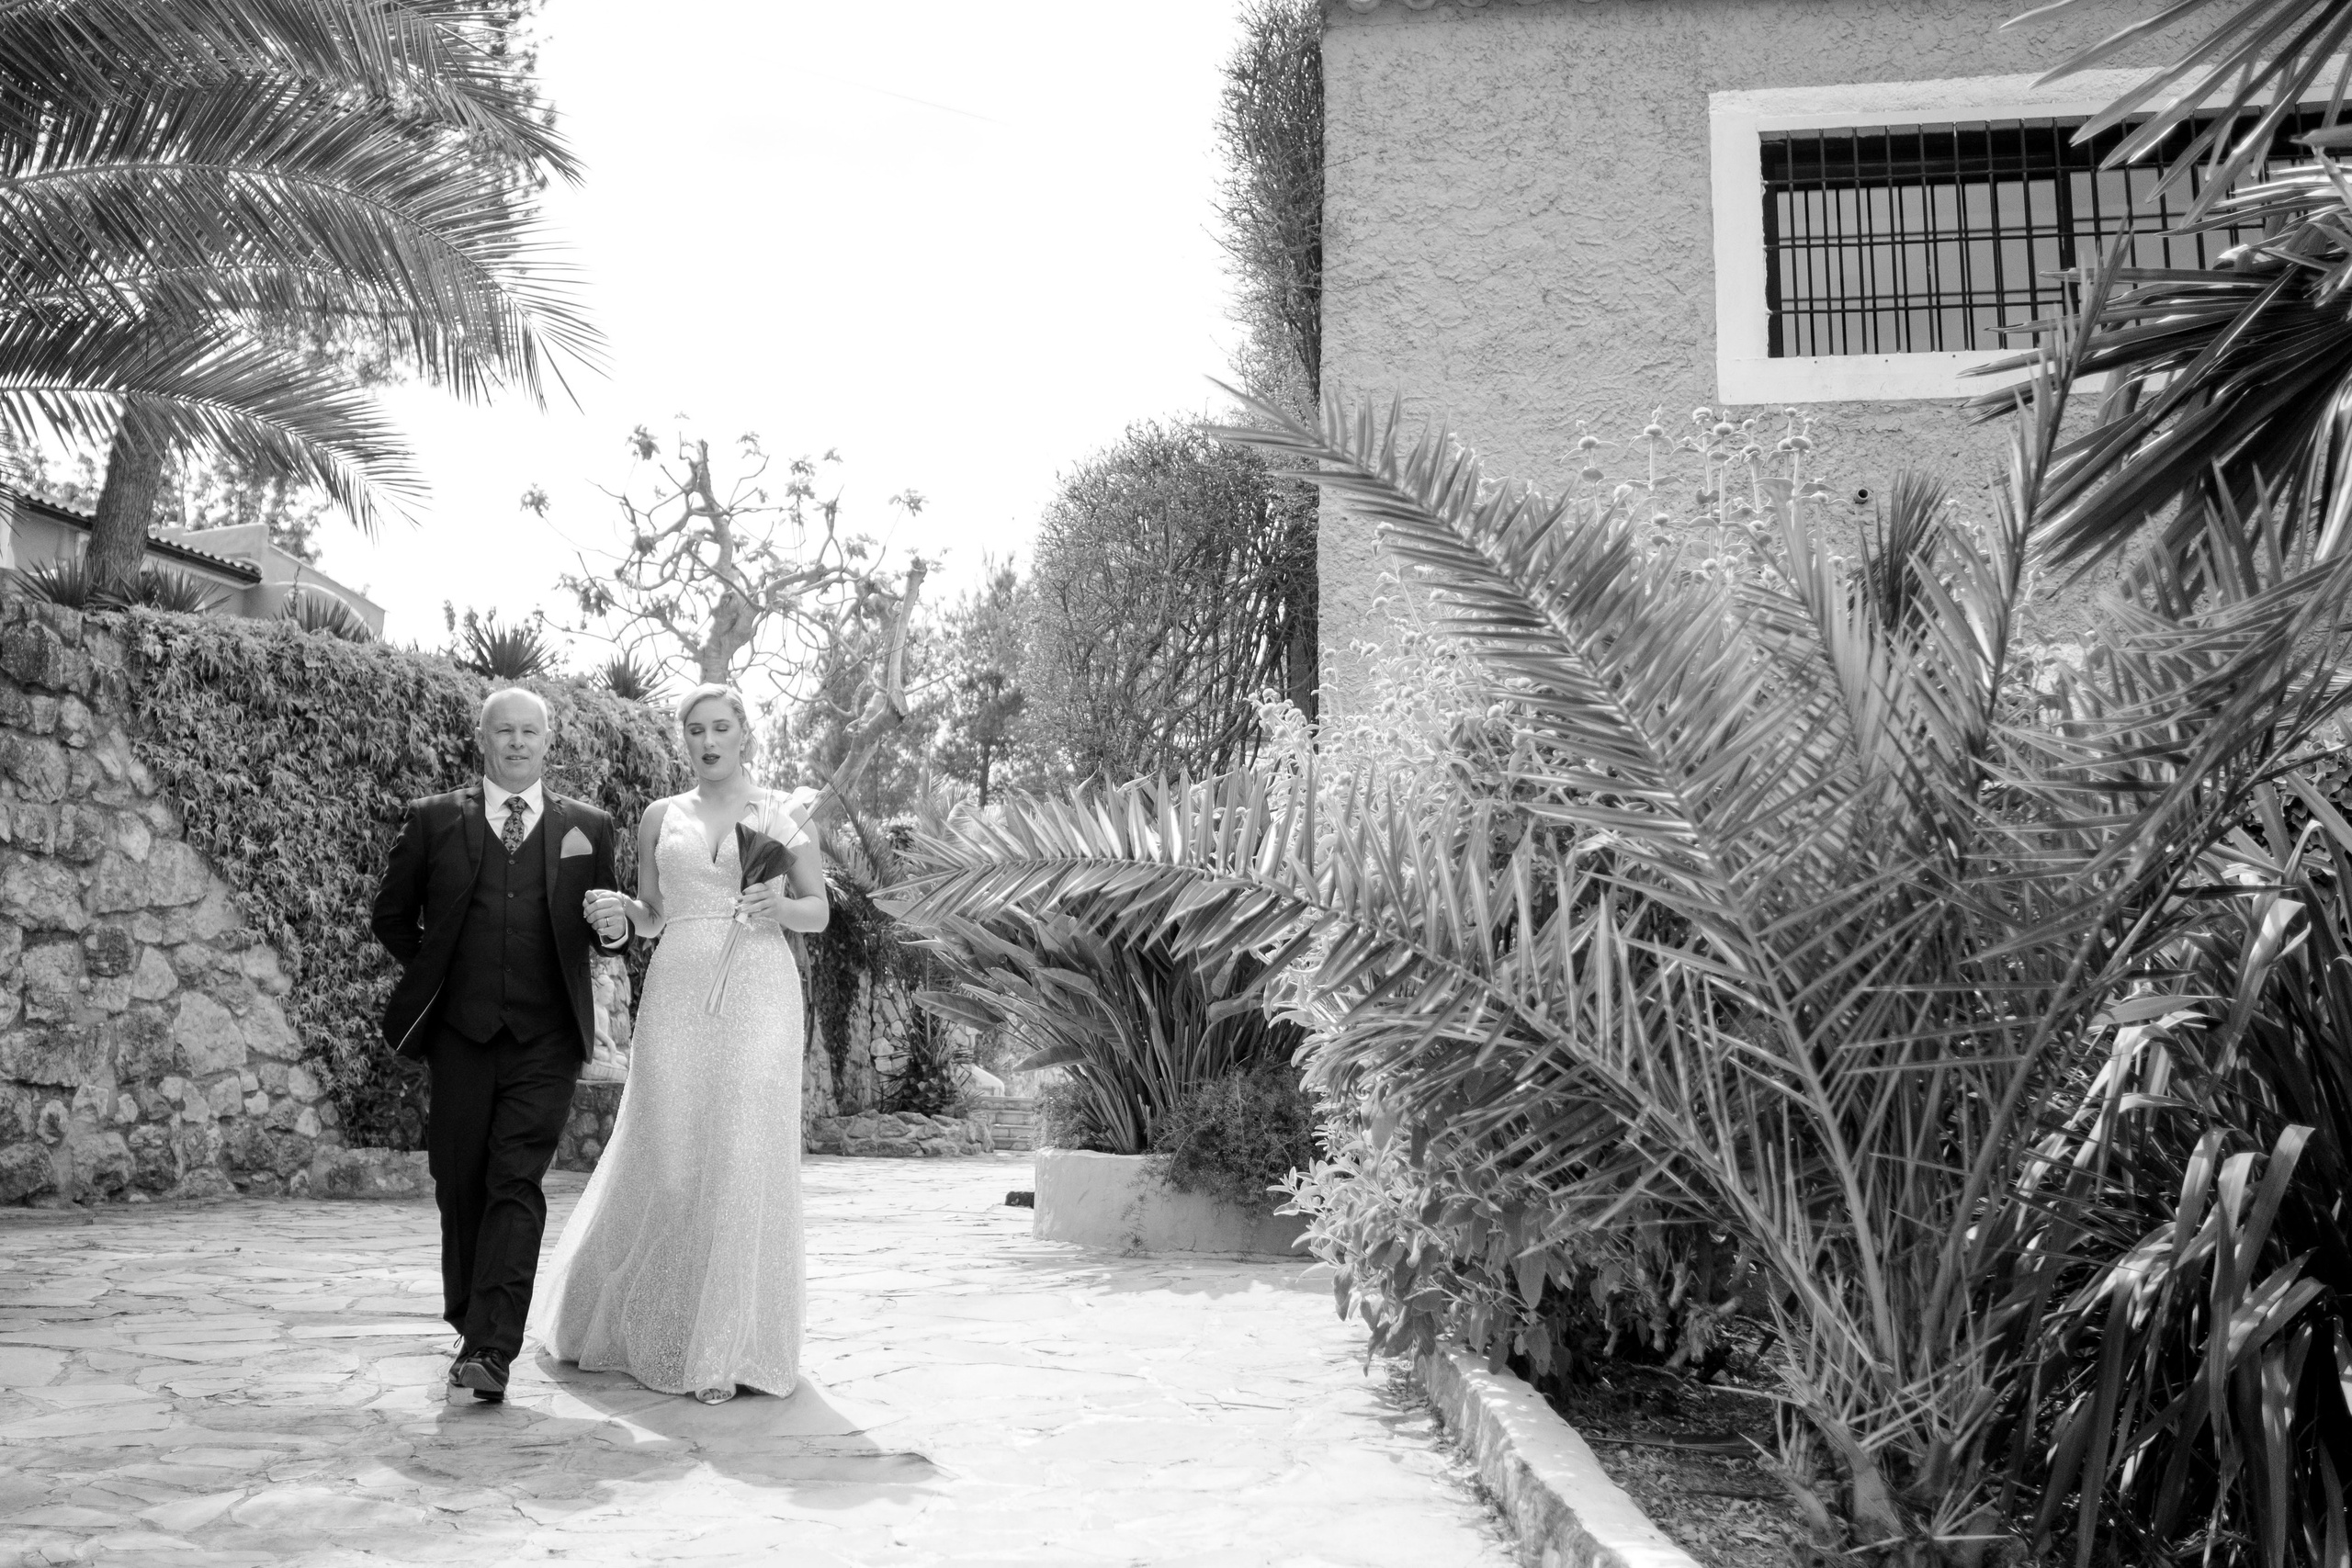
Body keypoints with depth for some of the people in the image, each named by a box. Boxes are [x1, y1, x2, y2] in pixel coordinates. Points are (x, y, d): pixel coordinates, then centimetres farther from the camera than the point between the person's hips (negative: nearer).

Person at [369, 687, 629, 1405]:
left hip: (546, 1038, -1)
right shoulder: (434, 820, 8)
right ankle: (469, 1327, 27)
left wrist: (614, 928, -7)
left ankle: (493, 1349, -12)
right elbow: (392, 915, 16)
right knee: (460, 1184, 8)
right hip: (461, 1031, 1)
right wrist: (434, 973, 6)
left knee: (516, 1183, -10)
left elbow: (608, 924, 15)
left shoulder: (587, 827, 9)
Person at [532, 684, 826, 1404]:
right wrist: (620, 909, -5)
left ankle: (727, 1350, 5)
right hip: (676, 992, 2)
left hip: (757, 993, -2)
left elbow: (819, 913, 9)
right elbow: (652, 918, 16)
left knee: (744, 1163, -6)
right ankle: (654, 1329, 25)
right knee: (666, 1163, 2)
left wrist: (782, 906, -11)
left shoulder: (785, 815, 8)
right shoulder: (660, 817, 13)